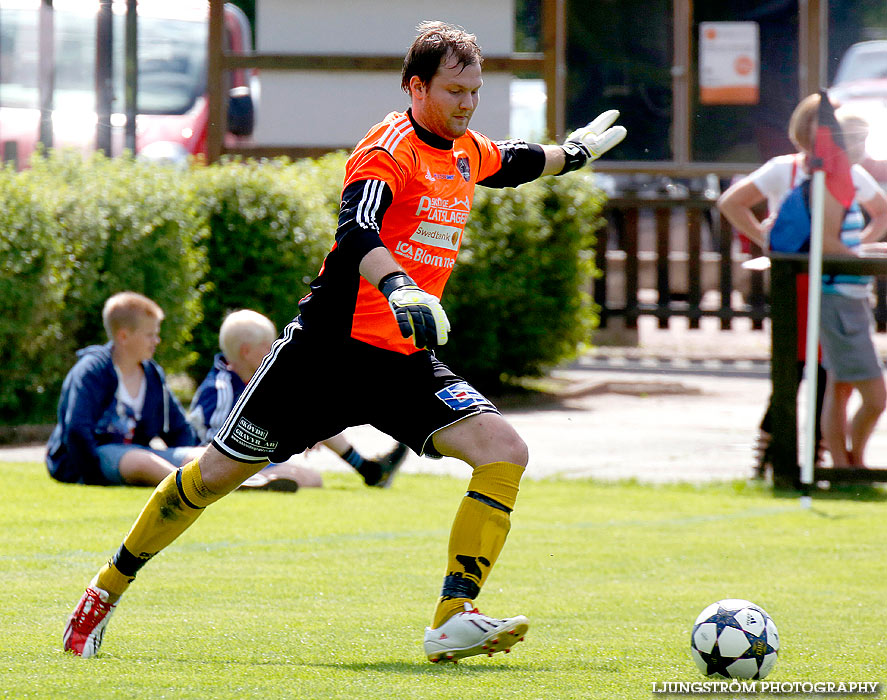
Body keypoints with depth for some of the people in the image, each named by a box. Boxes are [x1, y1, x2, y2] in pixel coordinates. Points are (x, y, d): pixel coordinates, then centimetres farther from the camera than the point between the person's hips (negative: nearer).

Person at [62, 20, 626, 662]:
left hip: (406, 364, 7)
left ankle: (453, 620, -18)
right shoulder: (390, 151, -15)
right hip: (332, 344, -7)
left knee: (505, 452, -15)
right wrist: (398, 289, -49)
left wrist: (570, 154, 48)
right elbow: (356, 234, -33)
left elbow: (511, 163, 37)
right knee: (216, 475, 3)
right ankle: (108, 590, 22)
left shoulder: (467, 151, 10)